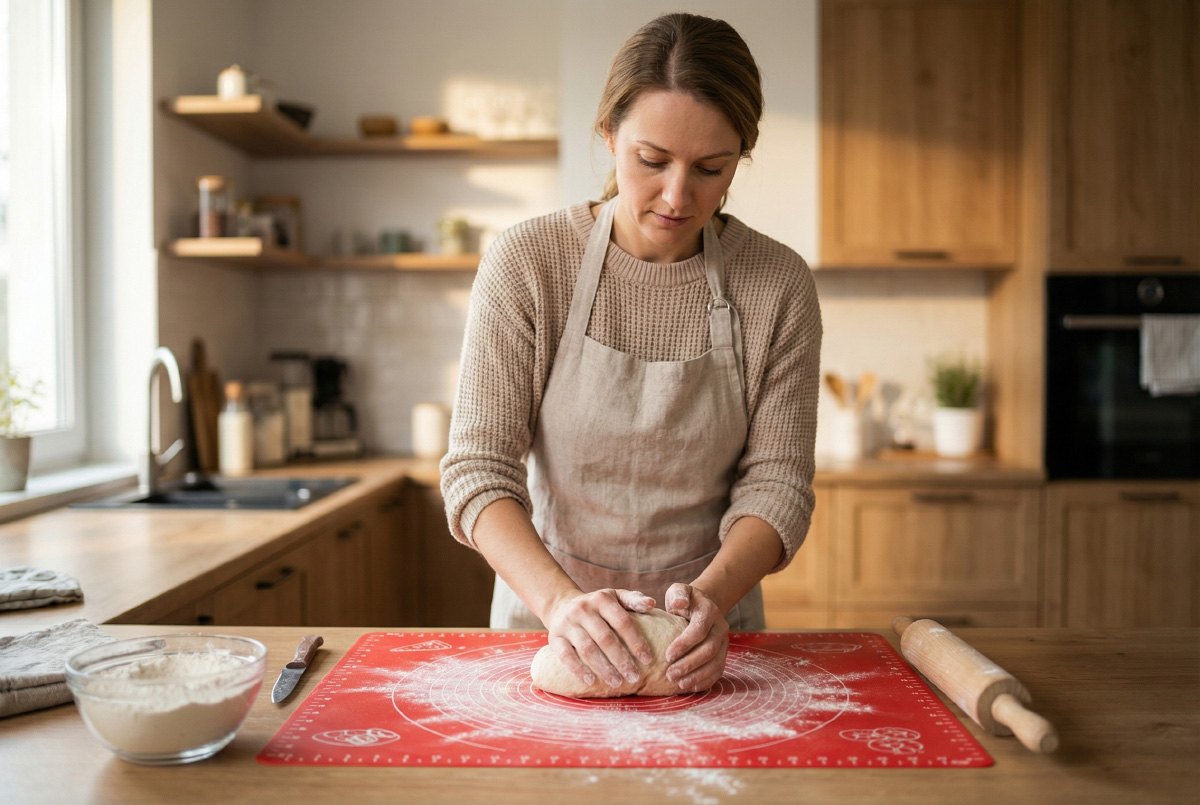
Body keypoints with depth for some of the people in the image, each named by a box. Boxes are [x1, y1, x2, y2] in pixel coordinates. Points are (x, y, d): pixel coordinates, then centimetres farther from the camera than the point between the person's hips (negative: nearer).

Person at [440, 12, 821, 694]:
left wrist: (711, 594, -25)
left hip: (704, 636, 1)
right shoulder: (528, 261, -11)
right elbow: (478, 467, -13)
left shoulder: (779, 285, -7)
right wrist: (560, 599, -29)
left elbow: (776, 483, -6)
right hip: (545, 613, 0)